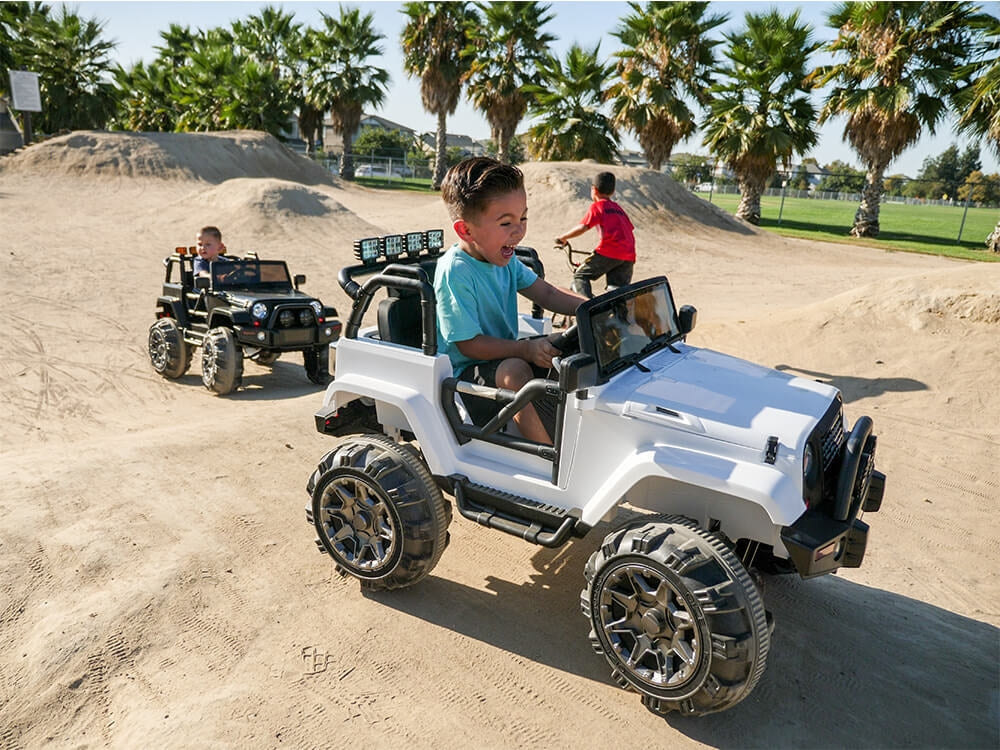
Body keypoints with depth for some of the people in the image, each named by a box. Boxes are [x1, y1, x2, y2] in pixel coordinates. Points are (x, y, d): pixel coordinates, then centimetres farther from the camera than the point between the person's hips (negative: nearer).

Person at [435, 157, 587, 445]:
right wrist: (527, 349, -32)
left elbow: (547, 294, 5)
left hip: (503, 354, 9)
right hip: (463, 371, -8)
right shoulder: (455, 272, -24)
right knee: (515, 371, -35)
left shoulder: (505, 258, 2)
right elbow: (469, 344, -25)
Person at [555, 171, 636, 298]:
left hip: (609, 251, -6)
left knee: (580, 275, 5)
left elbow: (583, 227, -6)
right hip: (629, 256, 6)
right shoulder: (619, 208, 26)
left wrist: (563, 237, 5)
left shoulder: (597, 206, 5)